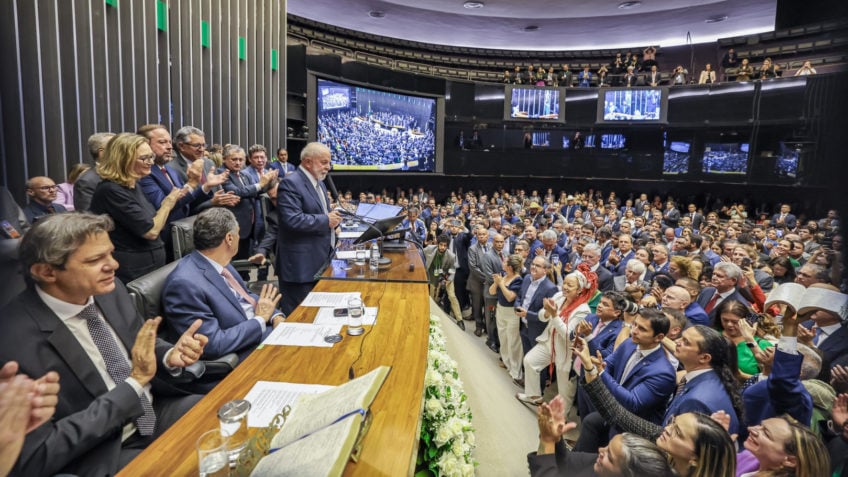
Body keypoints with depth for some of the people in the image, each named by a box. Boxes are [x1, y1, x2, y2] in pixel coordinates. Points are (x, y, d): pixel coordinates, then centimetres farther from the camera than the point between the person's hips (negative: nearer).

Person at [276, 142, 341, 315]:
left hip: (320, 261, 9)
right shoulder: (290, 183, -14)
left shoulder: (319, 183, 16)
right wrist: (326, 221, -17)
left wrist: (333, 218, 2)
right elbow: (292, 219, -25)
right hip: (301, 264, -9)